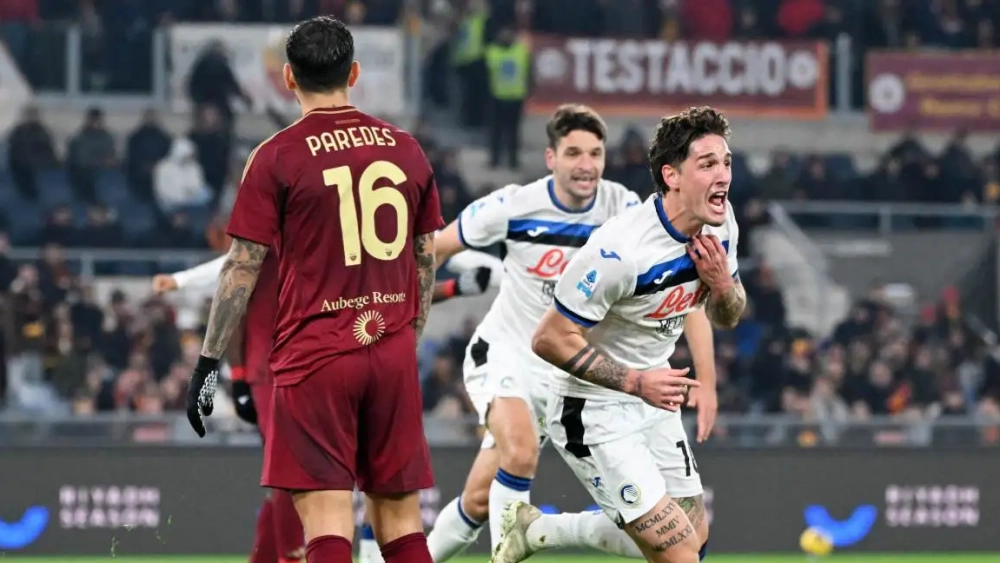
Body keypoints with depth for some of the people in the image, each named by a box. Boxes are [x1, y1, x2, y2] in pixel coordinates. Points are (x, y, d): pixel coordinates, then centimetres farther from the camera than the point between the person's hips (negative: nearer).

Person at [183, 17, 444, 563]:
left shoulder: (276, 157, -5)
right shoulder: (407, 149, 9)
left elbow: (242, 268, -5)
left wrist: (208, 361, 0)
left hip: (314, 355, -4)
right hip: (393, 354, 4)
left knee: (327, 519, -8)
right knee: (399, 518, 10)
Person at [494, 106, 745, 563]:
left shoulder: (720, 225, -5)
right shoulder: (619, 250, -29)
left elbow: (727, 317, 9)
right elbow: (550, 339, -24)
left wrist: (722, 283, -14)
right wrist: (636, 382, -27)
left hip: (654, 405, 9)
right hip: (595, 414, -9)